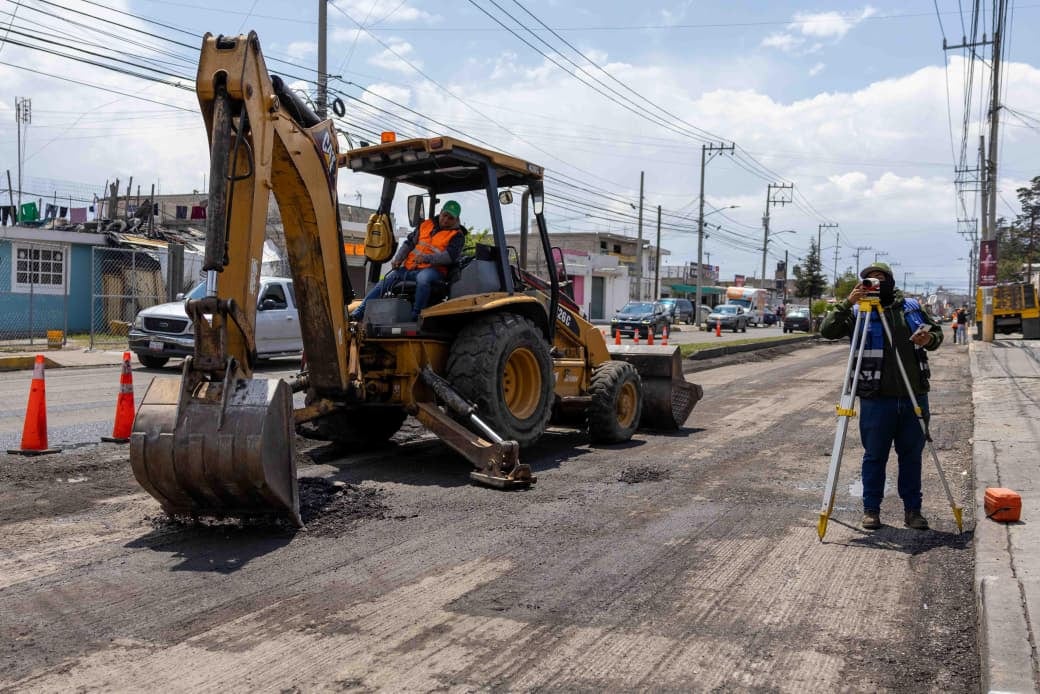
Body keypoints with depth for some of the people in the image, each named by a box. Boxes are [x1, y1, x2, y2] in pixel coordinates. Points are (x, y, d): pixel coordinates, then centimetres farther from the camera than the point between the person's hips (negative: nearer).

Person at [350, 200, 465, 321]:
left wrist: (426, 258, -26)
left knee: (423, 278, -40)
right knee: (385, 281, -10)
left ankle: (415, 315, -36)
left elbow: (450, 256, -12)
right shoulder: (425, 225, 20)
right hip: (409, 268, 5)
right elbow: (409, 243, 20)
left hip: (432, 269, -5)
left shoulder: (457, 235, 4)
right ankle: (358, 313, -10)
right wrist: (397, 259, 4)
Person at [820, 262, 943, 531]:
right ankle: (871, 509, 18)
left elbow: (937, 332, 19)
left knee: (912, 455, 11)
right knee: (874, 456, 6)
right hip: (876, 398, -3)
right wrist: (847, 303, -24)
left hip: (914, 397, 3)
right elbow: (827, 330, -12)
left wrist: (930, 338, -5)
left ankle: (912, 509, 23)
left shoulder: (912, 307, 9)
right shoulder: (857, 312, -1)